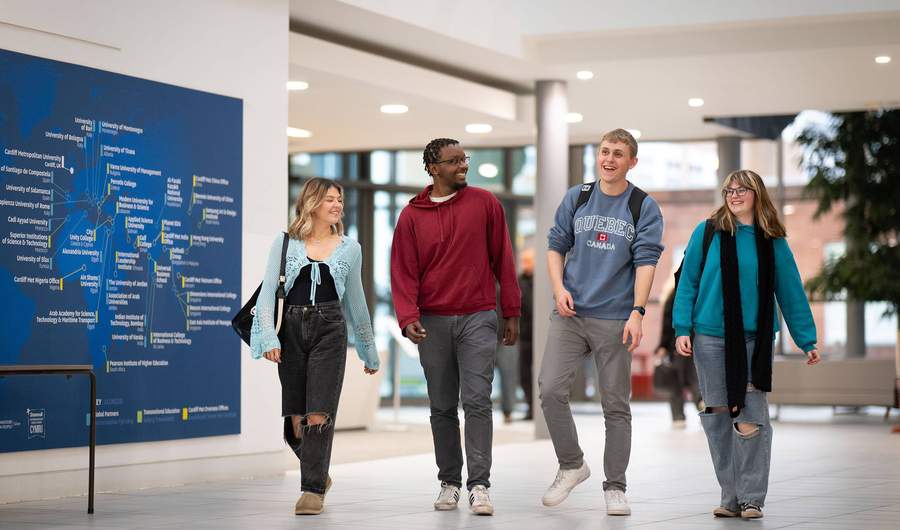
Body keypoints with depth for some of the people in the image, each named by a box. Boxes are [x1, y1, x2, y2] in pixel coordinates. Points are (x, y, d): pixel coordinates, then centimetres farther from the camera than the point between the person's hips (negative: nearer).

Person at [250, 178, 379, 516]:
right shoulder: (286, 242, 5)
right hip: (291, 328, 0)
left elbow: (355, 302, 17)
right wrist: (269, 337, -12)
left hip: (330, 329, 0)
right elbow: (268, 291, 0)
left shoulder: (349, 248, 10)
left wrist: (369, 351, 21)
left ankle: (313, 489, -5)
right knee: (295, 417, 3)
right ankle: (319, 475, 27)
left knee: (318, 415, -10)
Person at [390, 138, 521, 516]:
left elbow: (502, 259, 6)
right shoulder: (412, 216, 4)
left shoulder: (484, 203, 3)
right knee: (442, 408, 8)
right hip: (432, 322, 2)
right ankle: (449, 482, 18)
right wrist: (408, 317, -13)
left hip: (478, 318, -2)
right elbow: (403, 271, 1)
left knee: (476, 401, -11)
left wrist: (511, 313, 4)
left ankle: (480, 485, -11)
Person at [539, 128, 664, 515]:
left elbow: (646, 261, -7)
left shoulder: (644, 208, 0)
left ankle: (615, 487, 14)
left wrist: (637, 312, -17)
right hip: (570, 314, 2)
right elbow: (556, 246, 12)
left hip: (614, 320, -2)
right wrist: (559, 288, -5)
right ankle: (572, 465, 11)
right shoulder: (576, 198, 9)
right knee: (550, 389, -9)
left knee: (616, 404, 3)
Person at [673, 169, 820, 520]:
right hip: (710, 338, 0)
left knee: (751, 418, -7)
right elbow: (688, 282, 4)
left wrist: (807, 340, 6)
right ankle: (731, 497, 12)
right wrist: (682, 329, -3)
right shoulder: (708, 232, 2)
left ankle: (751, 498, 2)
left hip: (754, 340, 0)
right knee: (717, 417, 3)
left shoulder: (772, 242, 6)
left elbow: (791, 292, 8)